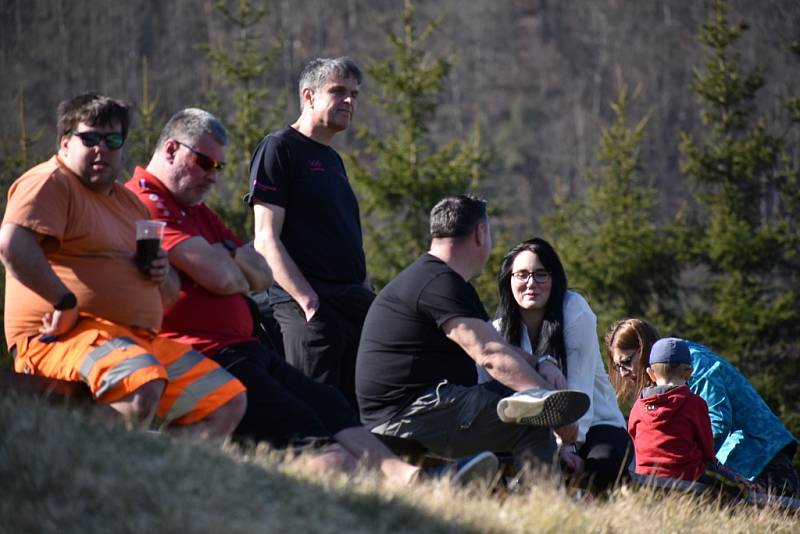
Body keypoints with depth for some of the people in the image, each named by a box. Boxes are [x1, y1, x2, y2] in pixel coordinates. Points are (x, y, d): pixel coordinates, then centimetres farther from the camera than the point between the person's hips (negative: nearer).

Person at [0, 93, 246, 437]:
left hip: (141, 340, 9)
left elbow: (170, 295, 32)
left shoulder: (129, 203, 25)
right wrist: (65, 303, -20)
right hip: (69, 333, -9)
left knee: (229, 404, 1)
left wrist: (163, 276, 7)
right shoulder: (51, 183, -1)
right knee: (142, 390, -38)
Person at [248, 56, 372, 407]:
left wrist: (370, 297, 15)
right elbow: (266, 240, -10)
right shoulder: (279, 148, -2)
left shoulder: (332, 160, 23)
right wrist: (308, 301, -18)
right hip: (308, 310, -8)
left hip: (354, 304, 8)